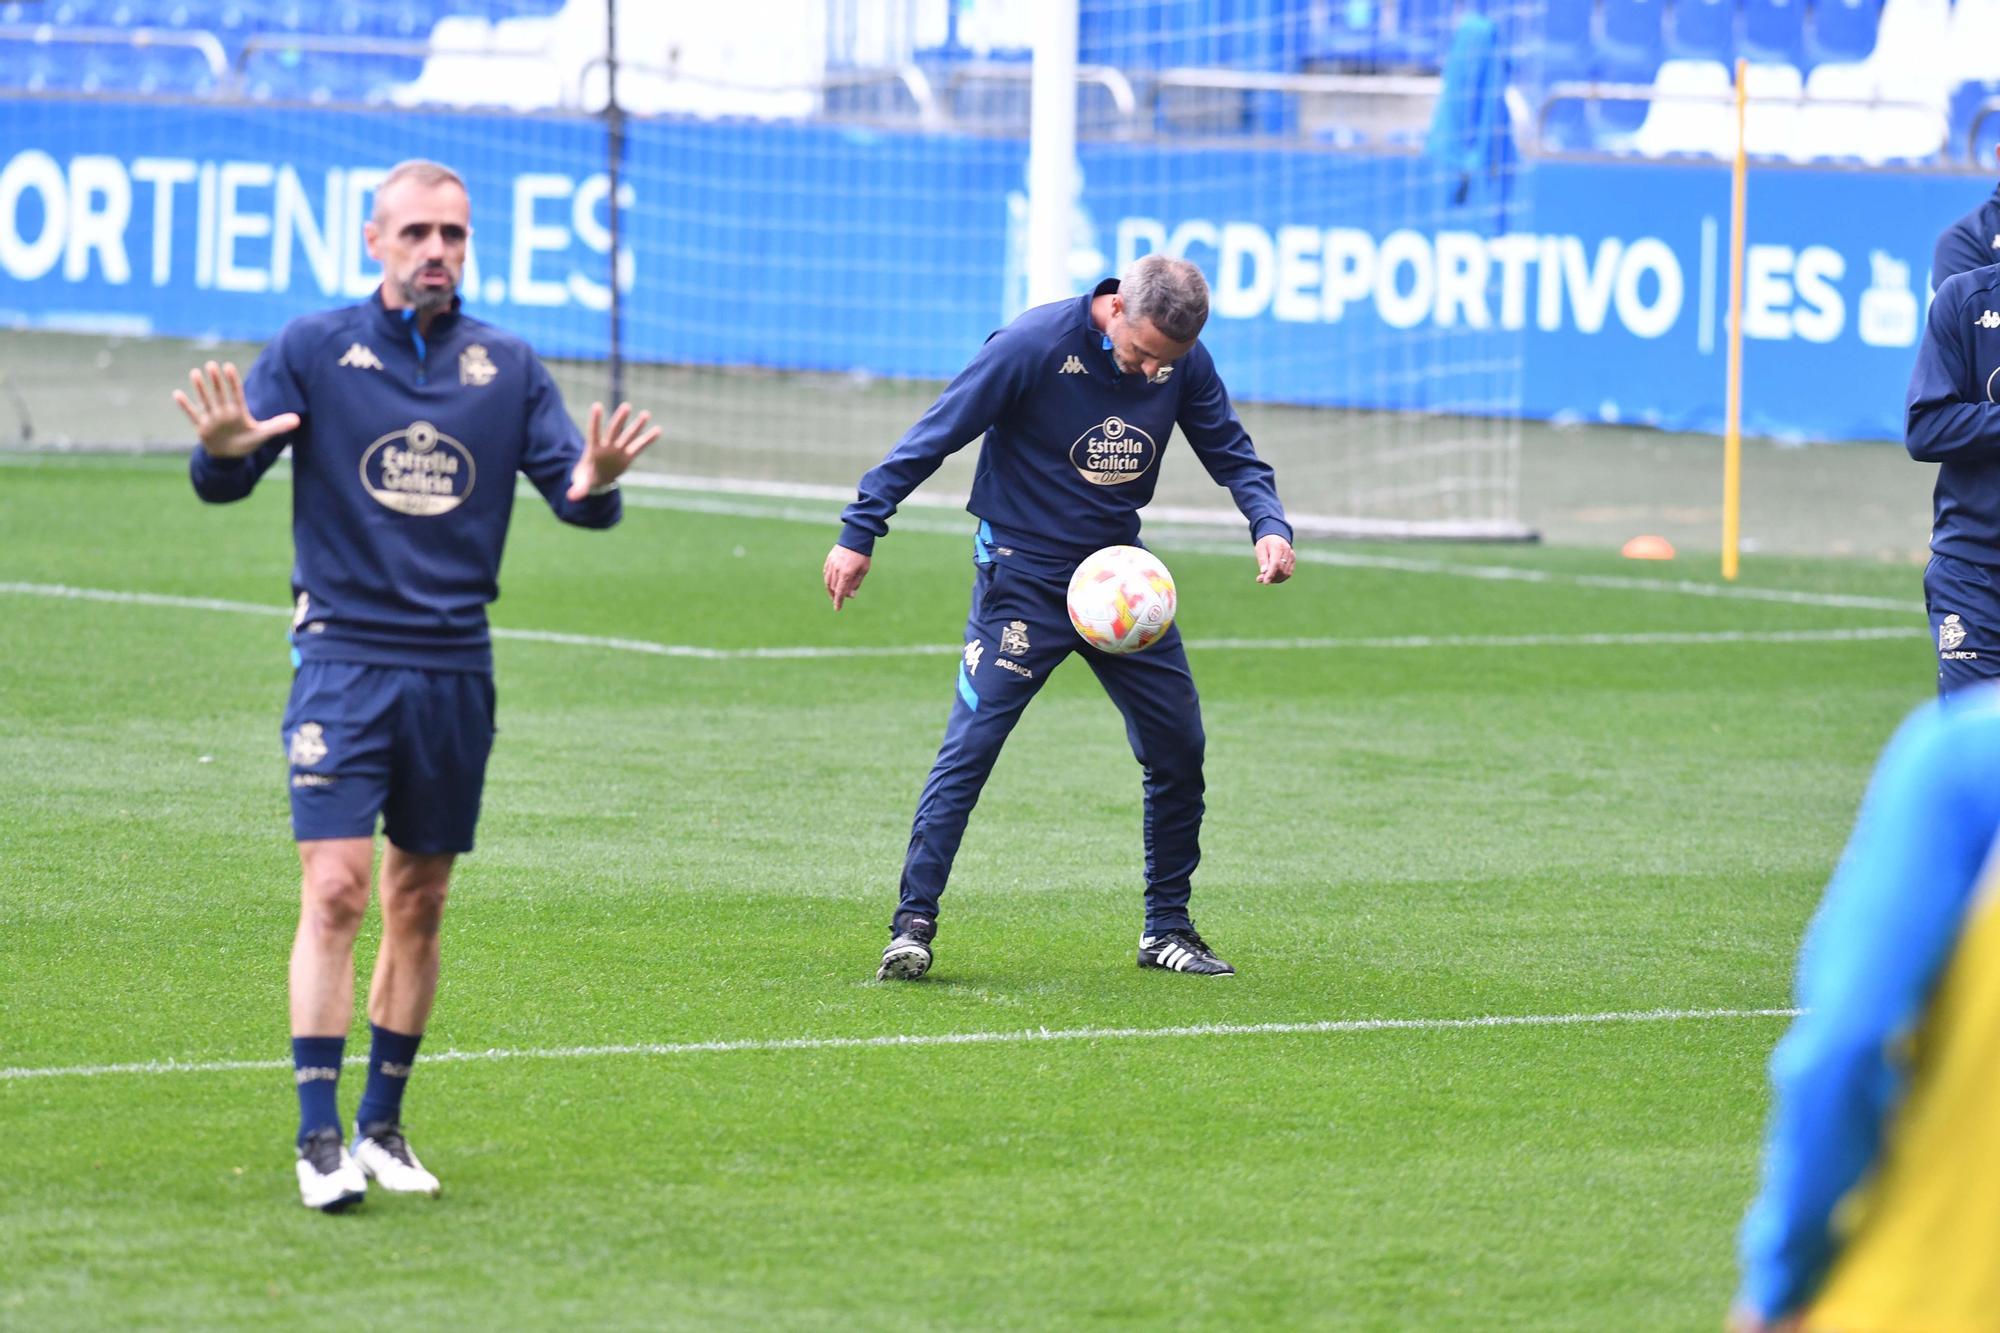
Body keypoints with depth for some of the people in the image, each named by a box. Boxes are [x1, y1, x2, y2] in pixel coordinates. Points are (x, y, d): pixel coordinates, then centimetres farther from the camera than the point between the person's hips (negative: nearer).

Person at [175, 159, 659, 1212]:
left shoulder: (506, 367, 7)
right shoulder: (313, 350, -1)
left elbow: (570, 493, 2)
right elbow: (221, 483, -4)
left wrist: (593, 484, -22)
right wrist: (224, 450, -28)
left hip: (455, 668, 3)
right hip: (344, 658, -3)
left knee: (419, 904, 9)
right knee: (336, 890, -13)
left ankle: (382, 1127, 21)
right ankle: (319, 1138, -11)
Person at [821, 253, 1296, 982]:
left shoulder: (1184, 362, -5)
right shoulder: (1033, 345, -20)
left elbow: (1230, 453, 5)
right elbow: (936, 434, -16)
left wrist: (1270, 524, -15)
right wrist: (860, 532, -17)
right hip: (1024, 578, -5)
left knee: (1178, 748, 6)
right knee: (971, 744, -14)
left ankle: (1167, 929, 20)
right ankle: (912, 926, -11)